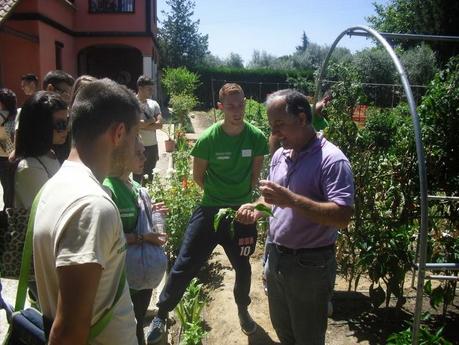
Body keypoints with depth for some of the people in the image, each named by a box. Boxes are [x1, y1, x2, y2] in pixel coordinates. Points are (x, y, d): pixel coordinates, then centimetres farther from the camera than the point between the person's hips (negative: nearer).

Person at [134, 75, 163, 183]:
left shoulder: (154, 104, 7)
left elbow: (160, 124, -3)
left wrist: (143, 125, -13)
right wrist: (151, 120, -7)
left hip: (153, 145, 5)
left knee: (151, 176, 15)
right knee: (138, 177, 0)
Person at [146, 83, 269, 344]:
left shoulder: (257, 138, -11)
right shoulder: (208, 139, -16)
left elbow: (255, 174, 2)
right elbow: (198, 175, -2)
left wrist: (242, 198, 3)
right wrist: (218, 196, 3)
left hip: (241, 212, 2)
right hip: (210, 211, -2)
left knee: (243, 266, 19)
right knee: (185, 265, 2)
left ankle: (243, 311, 46)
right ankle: (162, 315, 24)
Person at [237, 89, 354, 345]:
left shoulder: (332, 160, -20)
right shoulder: (280, 156, 5)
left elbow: (343, 217, -28)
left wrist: (290, 199, -34)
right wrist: (257, 210, -6)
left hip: (311, 265, -7)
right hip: (276, 257, 7)